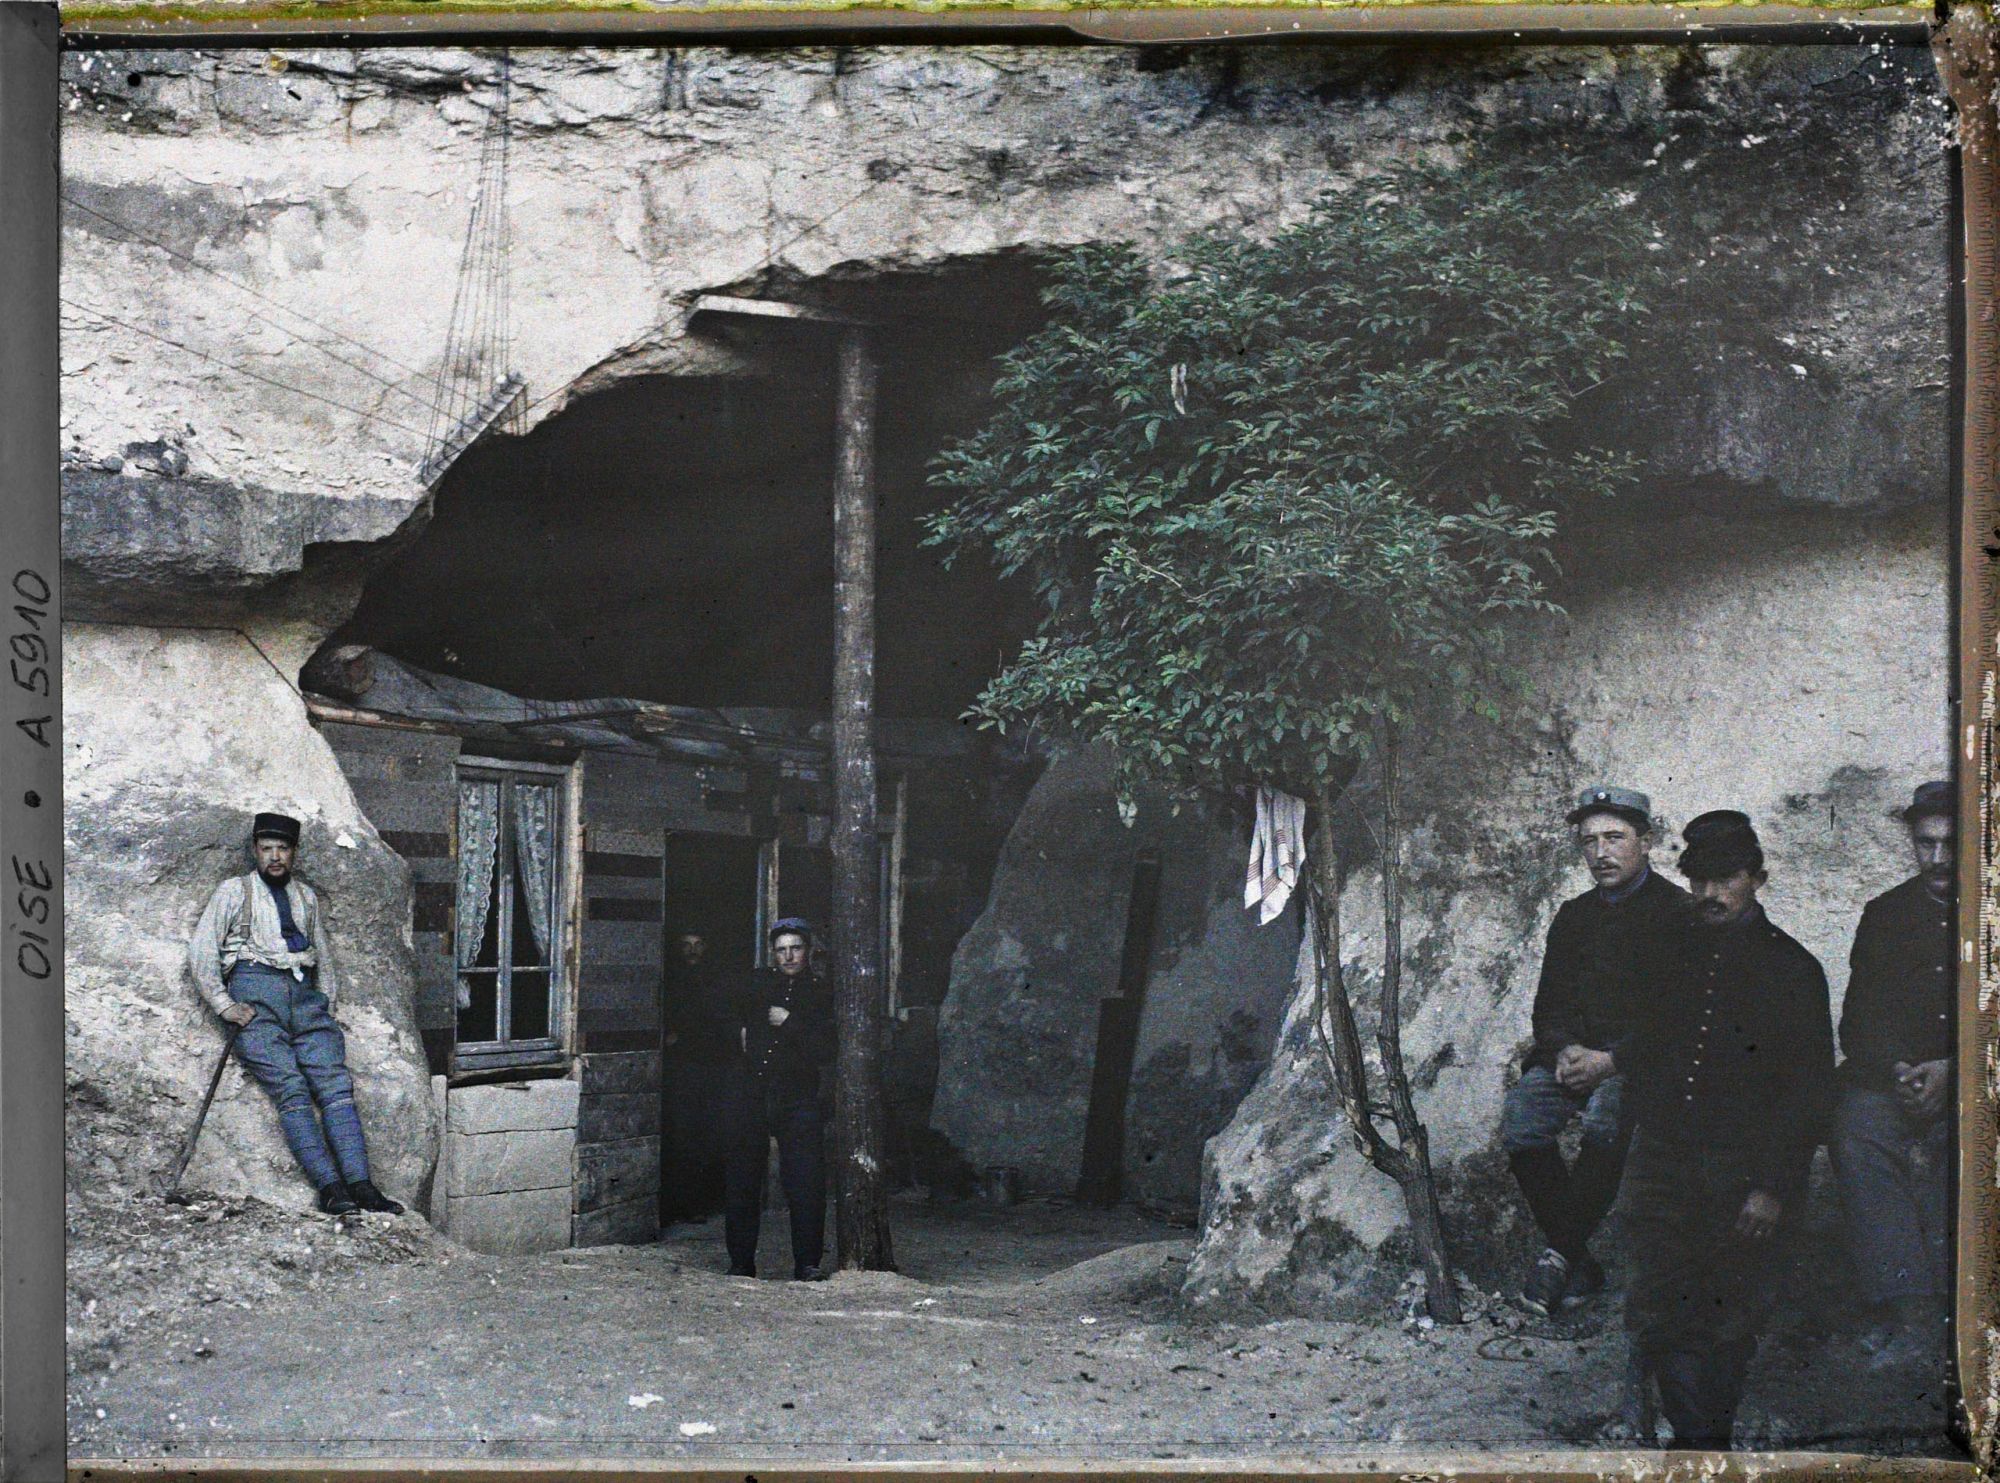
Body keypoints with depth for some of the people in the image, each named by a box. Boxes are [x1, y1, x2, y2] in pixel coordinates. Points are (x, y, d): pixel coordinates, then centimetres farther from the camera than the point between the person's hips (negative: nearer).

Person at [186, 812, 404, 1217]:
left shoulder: (306, 896, 26)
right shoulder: (233, 891, 14)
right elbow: (201, 950, 6)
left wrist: (325, 1005, 16)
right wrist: (224, 1005, -3)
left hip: (304, 993, 4)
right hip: (255, 991, -4)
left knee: (336, 1084, -17)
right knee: (291, 1088, -21)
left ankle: (360, 1184, -27)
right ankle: (329, 1186, -31)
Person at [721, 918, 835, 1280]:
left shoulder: (822, 993, 3)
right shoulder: (759, 983, 10)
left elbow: (825, 1051, -8)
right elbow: (737, 1020, 31)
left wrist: (790, 1023, -12)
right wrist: (741, 1038, 12)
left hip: (797, 1098, -3)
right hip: (749, 1094, 3)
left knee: (806, 1182, -9)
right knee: (741, 1181, 6)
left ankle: (807, 1263, -1)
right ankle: (741, 1262, 16)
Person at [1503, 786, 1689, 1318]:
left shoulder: (1678, 913, 2)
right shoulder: (1573, 916, 21)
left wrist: (1610, 1061, -16)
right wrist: (1565, 1050, -6)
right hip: (1572, 1053, 5)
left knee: (1606, 1115, -37)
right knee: (1520, 1119, -25)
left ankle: (1560, 1254, -26)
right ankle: (1578, 1264, -17)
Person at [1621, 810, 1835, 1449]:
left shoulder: (1792, 969, -1)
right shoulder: (1672, 954, 10)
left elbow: (1809, 1091, -4)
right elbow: (1643, 1054, 17)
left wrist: (1772, 1187, -11)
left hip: (1744, 1178, -3)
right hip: (1662, 1165, 3)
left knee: (1730, 1327, 5)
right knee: (1656, 1318, -4)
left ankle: (1707, 1446, 19)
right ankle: (1702, 1445, 5)